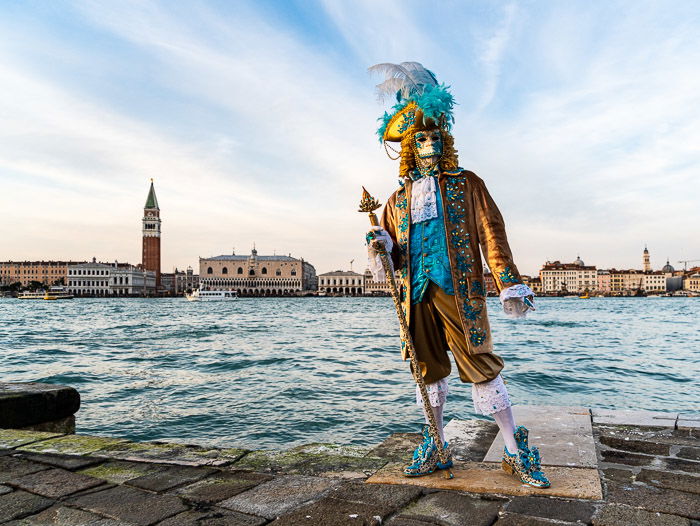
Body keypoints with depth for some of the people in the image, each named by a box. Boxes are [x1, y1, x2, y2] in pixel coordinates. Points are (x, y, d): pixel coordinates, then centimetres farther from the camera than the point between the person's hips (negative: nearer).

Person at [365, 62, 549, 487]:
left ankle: (516, 451, 8)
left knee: (480, 365, -5)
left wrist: (509, 284, -8)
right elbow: (390, 250, 21)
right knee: (428, 369, 8)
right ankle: (436, 448, 22)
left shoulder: (467, 184, 10)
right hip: (417, 293, 4)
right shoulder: (399, 198, 18)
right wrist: (381, 245, -5)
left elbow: (491, 233, 2)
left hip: (459, 290, -3)